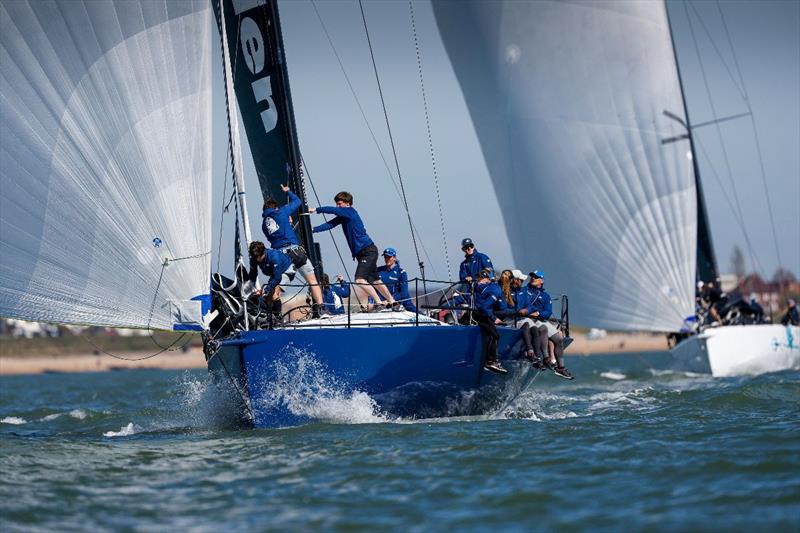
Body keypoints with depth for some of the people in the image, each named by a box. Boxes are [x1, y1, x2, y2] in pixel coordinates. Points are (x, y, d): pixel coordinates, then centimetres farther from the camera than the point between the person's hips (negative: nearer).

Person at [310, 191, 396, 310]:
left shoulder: (350, 211, -12)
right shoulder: (343, 216, 12)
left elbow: (333, 210, -20)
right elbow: (330, 224, 4)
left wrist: (316, 210, -12)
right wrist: (313, 229, -6)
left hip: (368, 251, -10)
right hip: (362, 253, 10)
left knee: (360, 279, -19)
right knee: (374, 281, 17)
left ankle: (379, 303, -15)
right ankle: (392, 302, 29)